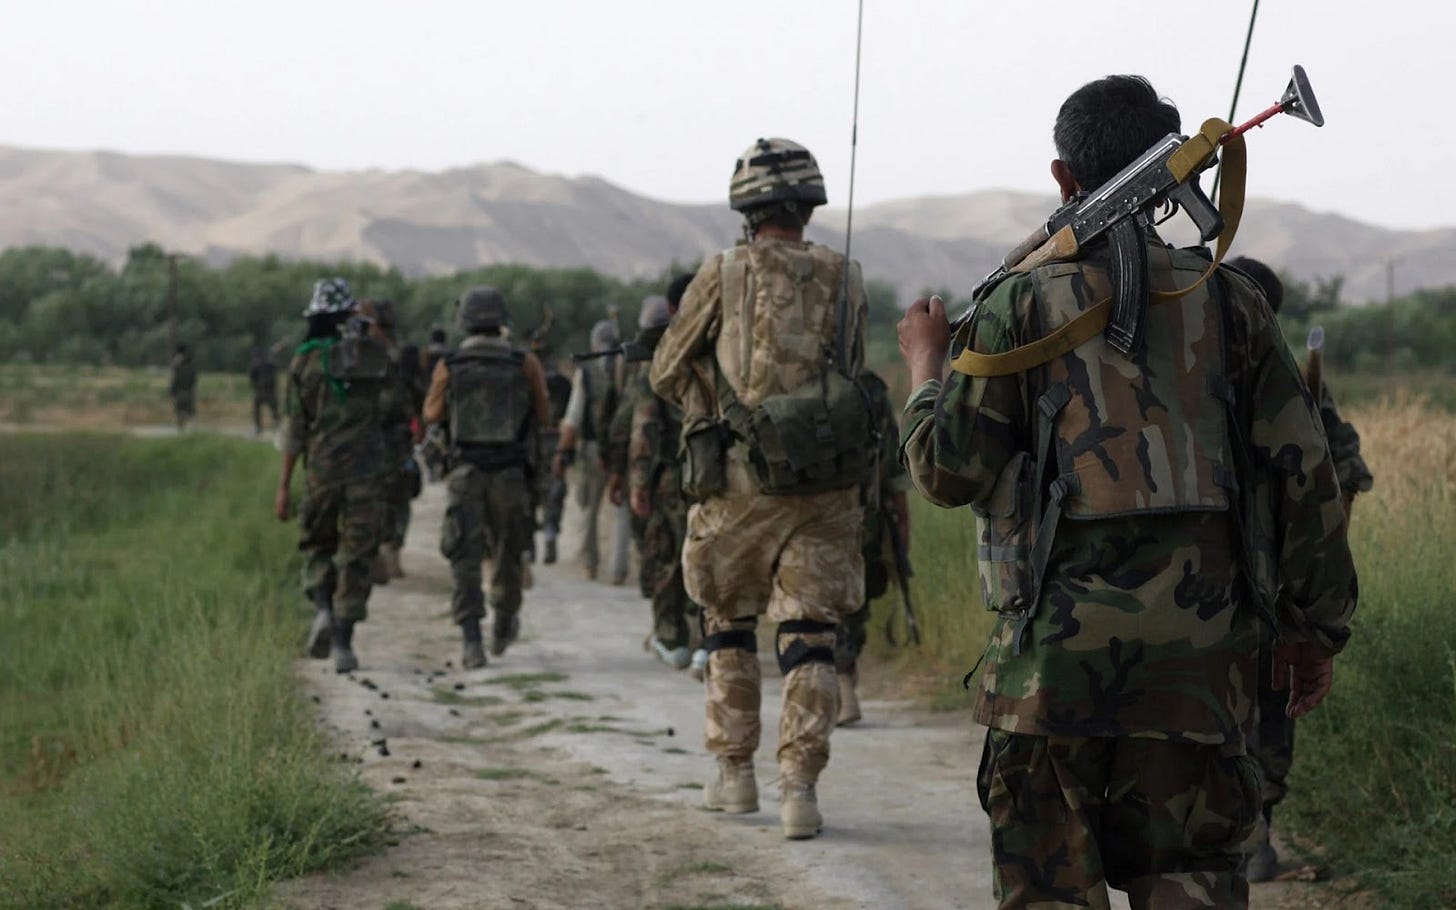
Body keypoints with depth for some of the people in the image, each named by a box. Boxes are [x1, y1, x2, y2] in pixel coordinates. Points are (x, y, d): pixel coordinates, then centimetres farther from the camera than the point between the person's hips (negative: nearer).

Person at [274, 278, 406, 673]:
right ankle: (342, 642, -2)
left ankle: (323, 609, -6)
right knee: (356, 555, 5)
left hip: (322, 468, -1)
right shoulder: (377, 356, 2)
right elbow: (394, 410, 9)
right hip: (368, 468, 1)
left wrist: (283, 487, -1)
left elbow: (294, 428, -4)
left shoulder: (305, 361, -3)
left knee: (318, 545, 19)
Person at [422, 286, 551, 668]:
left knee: (465, 558, -1)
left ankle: (471, 640, -14)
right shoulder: (525, 363, -3)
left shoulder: (449, 367, -2)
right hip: (511, 474, 1)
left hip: (464, 473, -1)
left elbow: (431, 414, 12)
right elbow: (544, 415, 6)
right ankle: (503, 628, 36)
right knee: (507, 551, 19)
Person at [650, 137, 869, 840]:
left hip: (741, 483, -2)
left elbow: (668, 374, 8)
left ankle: (735, 774, 21)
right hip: (827, 485, 2)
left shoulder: (723, 276, -2)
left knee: (729, 624, 17)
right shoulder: (846, 282, 6)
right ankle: (799, 788, -7)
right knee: (808, 638, 4)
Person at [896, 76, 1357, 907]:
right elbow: (1302, 471, 5)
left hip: (1062, 637, -2)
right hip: (1201, 644, 2)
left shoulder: (1023, 302, -2)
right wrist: (1316, 627, 13)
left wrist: (927, 363, 17)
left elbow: (949, 471, -1)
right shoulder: (1228, 300, 6)